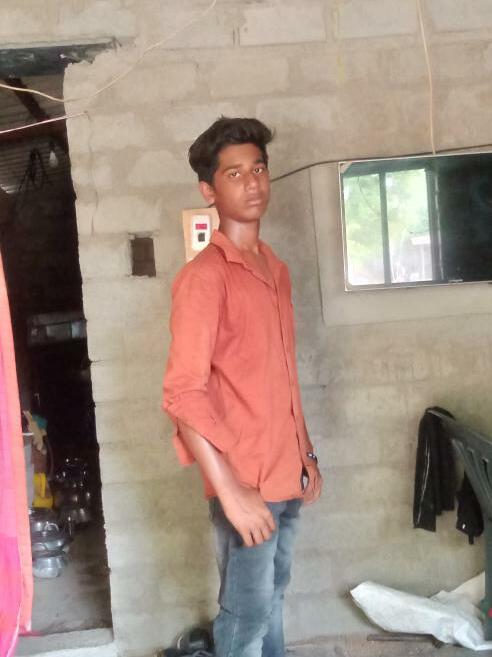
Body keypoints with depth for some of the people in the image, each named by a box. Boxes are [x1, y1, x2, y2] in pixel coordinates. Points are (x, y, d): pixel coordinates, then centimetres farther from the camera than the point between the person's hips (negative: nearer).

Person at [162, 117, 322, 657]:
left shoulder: (275, 269, 10)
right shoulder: (204, 276, -17)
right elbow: (182, 394, -23)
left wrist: (305, 454, 16)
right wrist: (230, 490, -24)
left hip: (285, 476, 8)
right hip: (245, 483, -7)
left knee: (271, 598, 21)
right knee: (247, 613, 6)